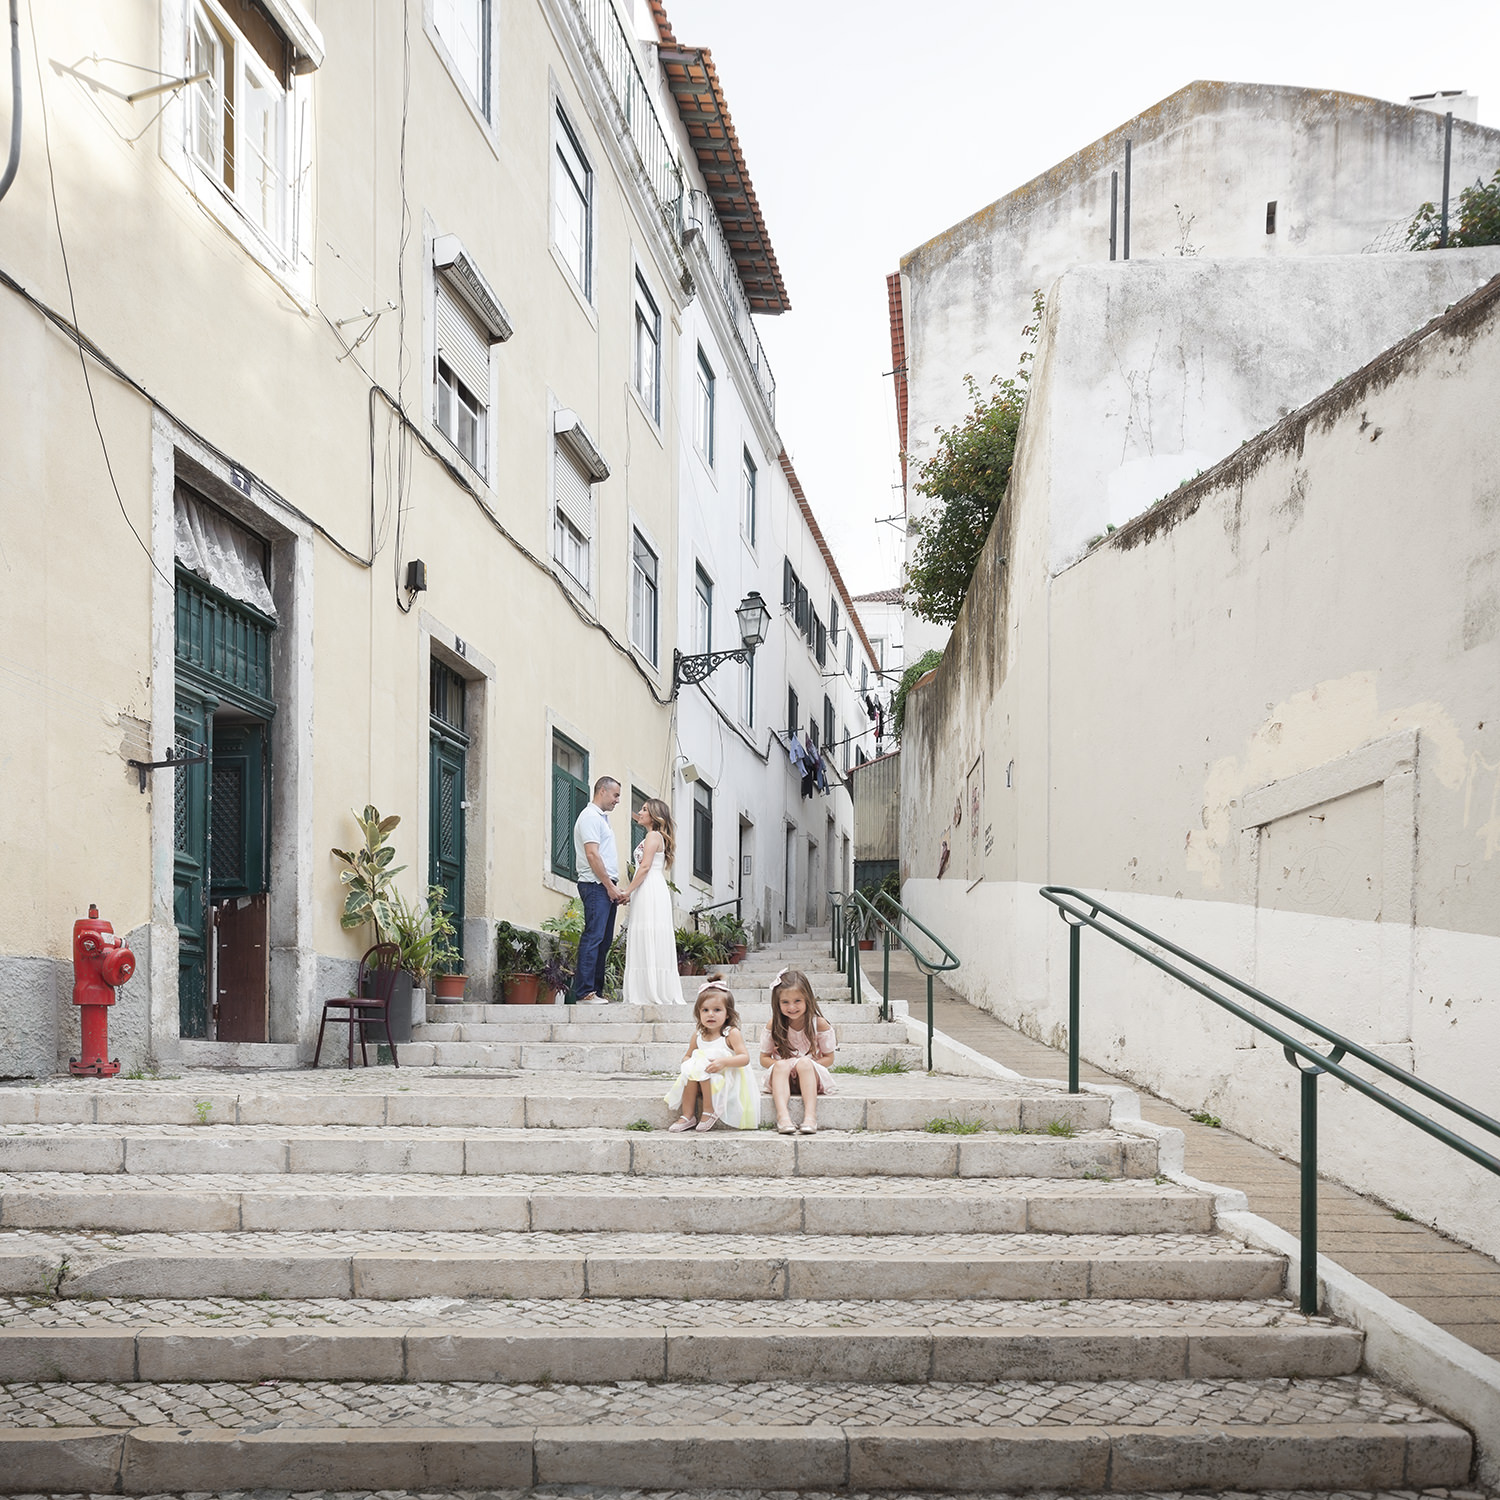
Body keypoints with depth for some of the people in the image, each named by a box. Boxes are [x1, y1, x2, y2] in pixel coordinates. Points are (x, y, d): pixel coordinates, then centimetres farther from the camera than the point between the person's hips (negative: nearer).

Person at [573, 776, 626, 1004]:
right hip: (596, 885, -10)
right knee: (593, 937, -14)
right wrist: (610, 886, -15)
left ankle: (597, 991, 10)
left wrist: (616, 888, 16)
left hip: (607, 887, 10)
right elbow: (592, 855, -16)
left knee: (604, 940, 8)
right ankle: (585, 993, -16)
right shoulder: (590, 817, -7)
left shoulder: (602, 818, 23)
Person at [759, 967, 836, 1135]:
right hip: (781, 1078, 1)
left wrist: (807, 1064, -18)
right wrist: (779, 1064, -18)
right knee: (781, 1065, -31)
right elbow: (764, 1058, 4)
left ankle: (810, 1116, -48)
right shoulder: (774, 1025, -3)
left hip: (811, 1077, -1)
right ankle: (782, 1115, -51)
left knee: (804, 1062, -33)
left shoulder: (819, 1023, -7)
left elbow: (829, 1058, 0)